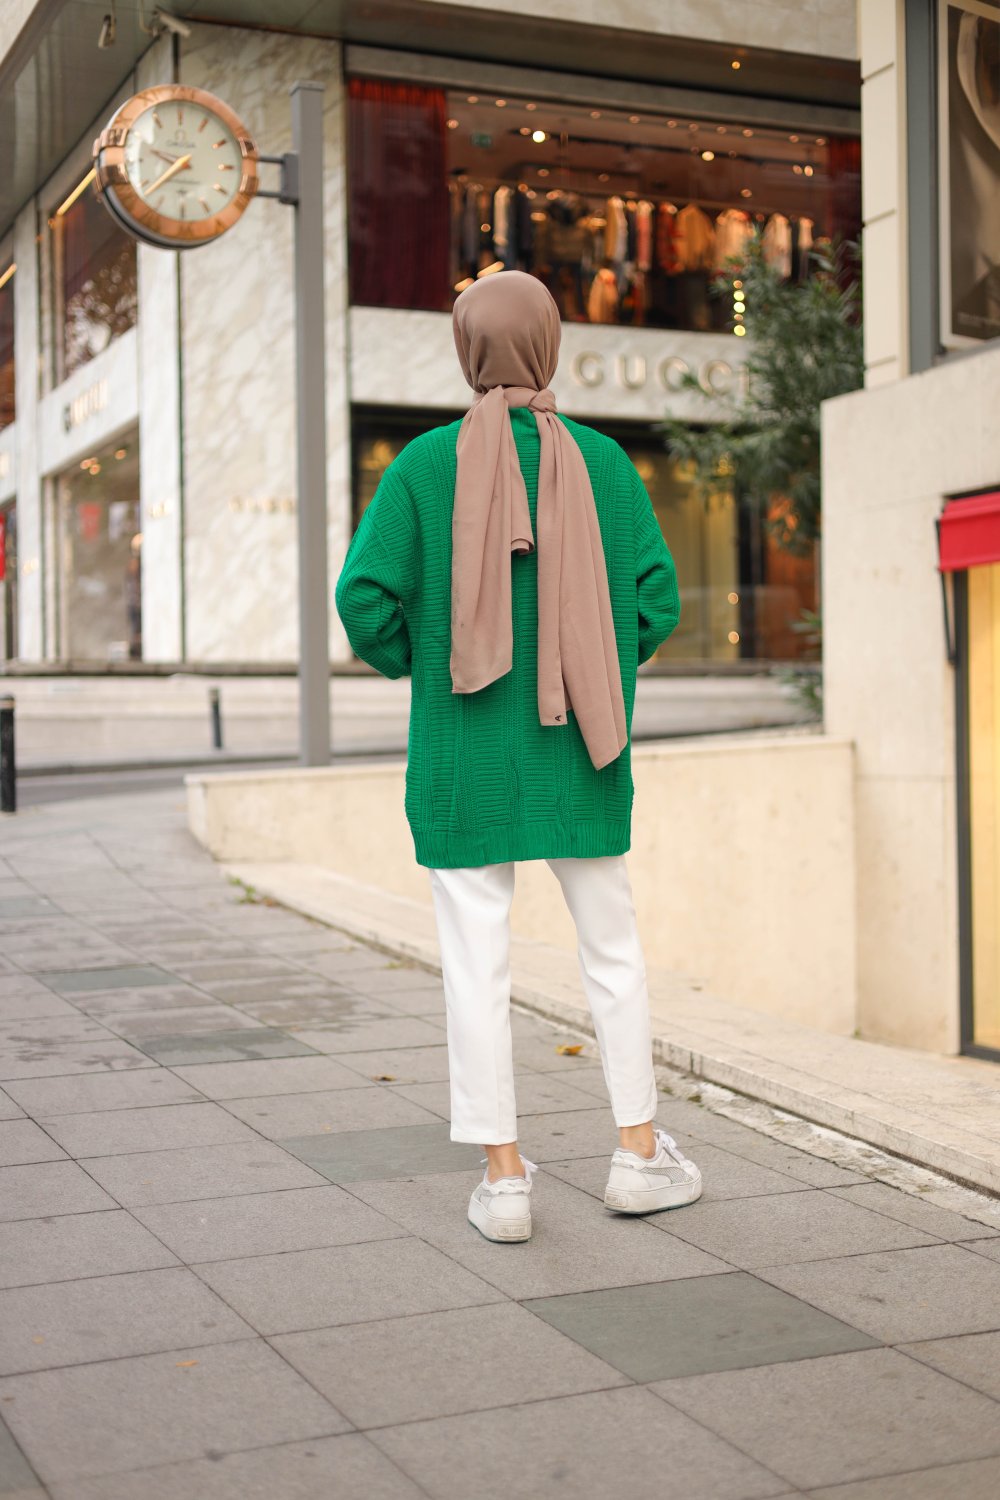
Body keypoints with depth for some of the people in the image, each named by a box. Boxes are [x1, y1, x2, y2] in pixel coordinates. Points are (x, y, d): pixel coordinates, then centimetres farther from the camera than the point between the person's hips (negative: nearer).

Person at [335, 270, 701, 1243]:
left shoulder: (424, 464, -5)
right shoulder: (602, 462, -1)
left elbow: (365, 595, -10)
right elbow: (657, 597, -2)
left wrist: (405, 661, 10)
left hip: (463, 751, -1)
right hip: (578, 751, 2)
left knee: (476, 958, 4)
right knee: (612, 945, 14)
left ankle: (503, 1175, 9)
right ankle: (638, 1152, 20)